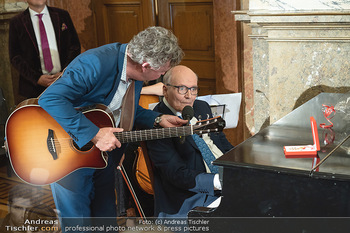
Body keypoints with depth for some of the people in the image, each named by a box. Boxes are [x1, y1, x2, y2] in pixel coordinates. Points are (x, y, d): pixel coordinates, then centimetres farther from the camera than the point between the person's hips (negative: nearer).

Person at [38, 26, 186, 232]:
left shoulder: (136, 73, -3)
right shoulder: (96, 64, -30)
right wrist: (94, 134, -36)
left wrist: (158, 120, 0)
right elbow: (50, 99, -37)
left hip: (105, 152, 7)